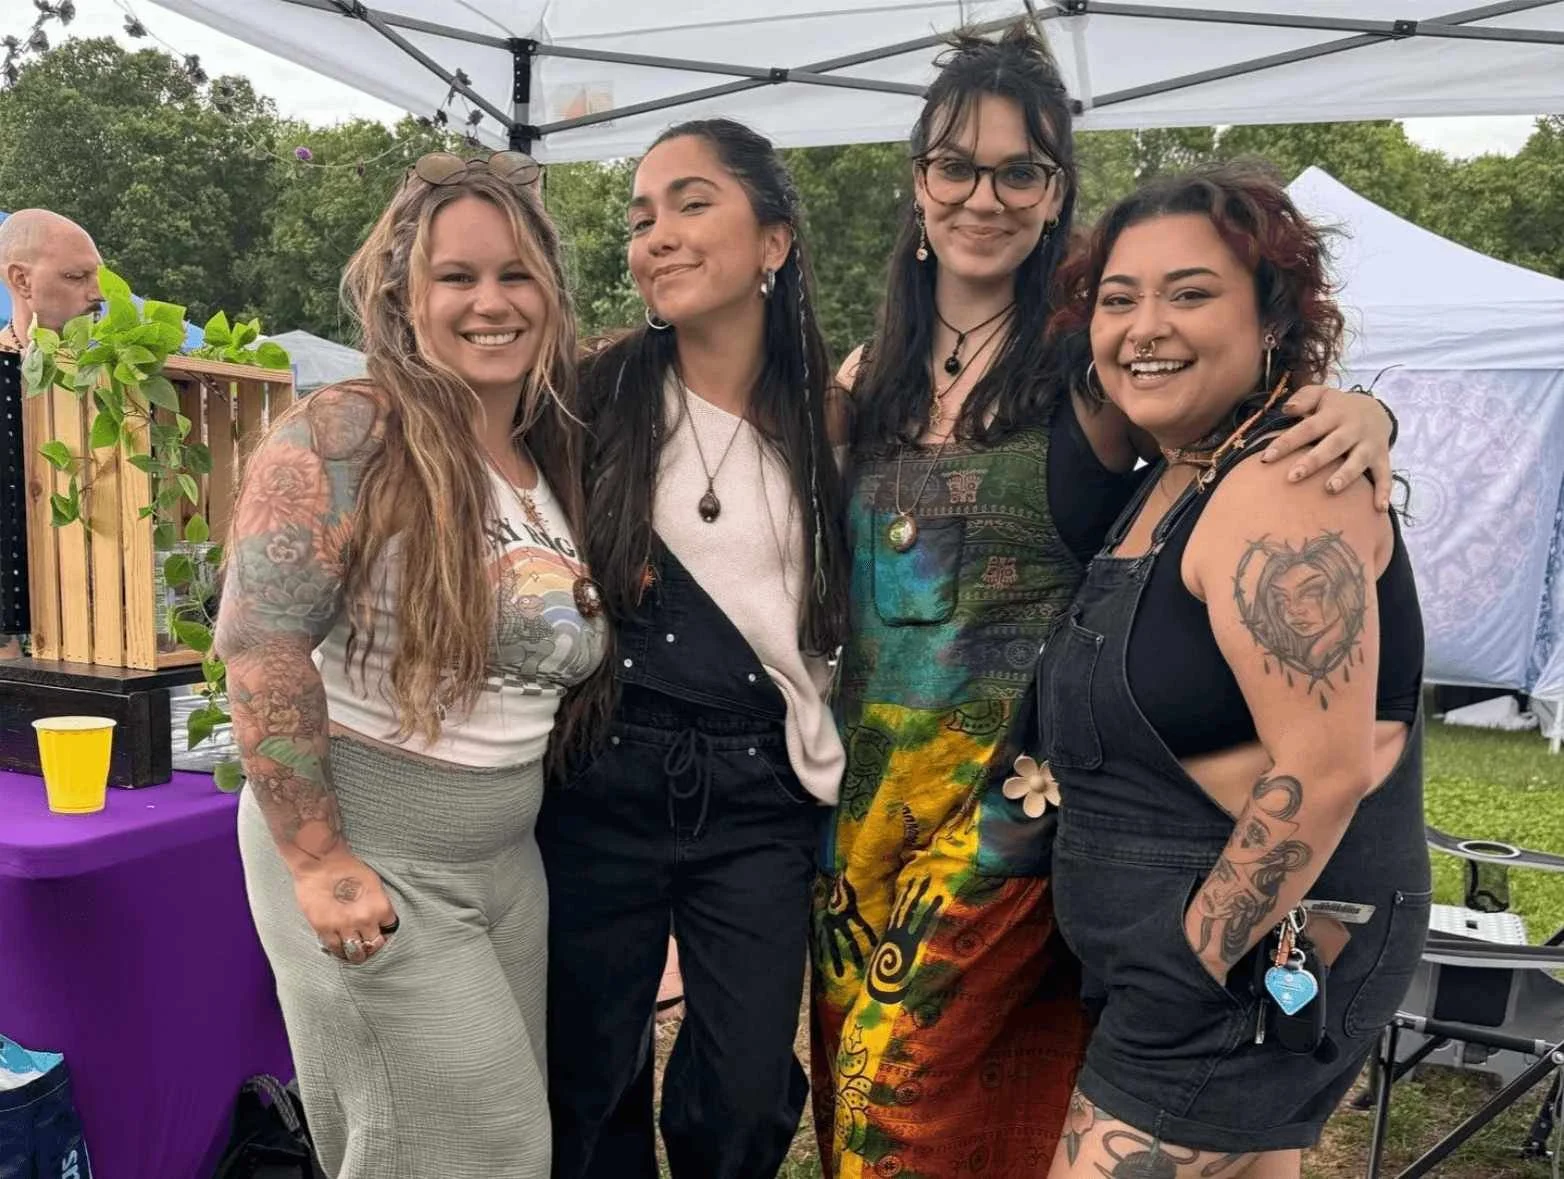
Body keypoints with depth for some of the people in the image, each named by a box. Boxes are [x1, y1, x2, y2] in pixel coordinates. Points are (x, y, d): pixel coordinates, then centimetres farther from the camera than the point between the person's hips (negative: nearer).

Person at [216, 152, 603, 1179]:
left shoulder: (556, 463, 7)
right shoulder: (348, 437, -16)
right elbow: (262, 640, -22)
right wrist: (322, 860, -23)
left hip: (509, 858, 7)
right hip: (363, 854, -7)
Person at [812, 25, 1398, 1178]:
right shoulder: (869, 377, 6)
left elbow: (1261, 421, -11)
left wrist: (1358, 413, -32)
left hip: (1015, 782, -5)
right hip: (868, 781, 5)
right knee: (854, 1071, 15)